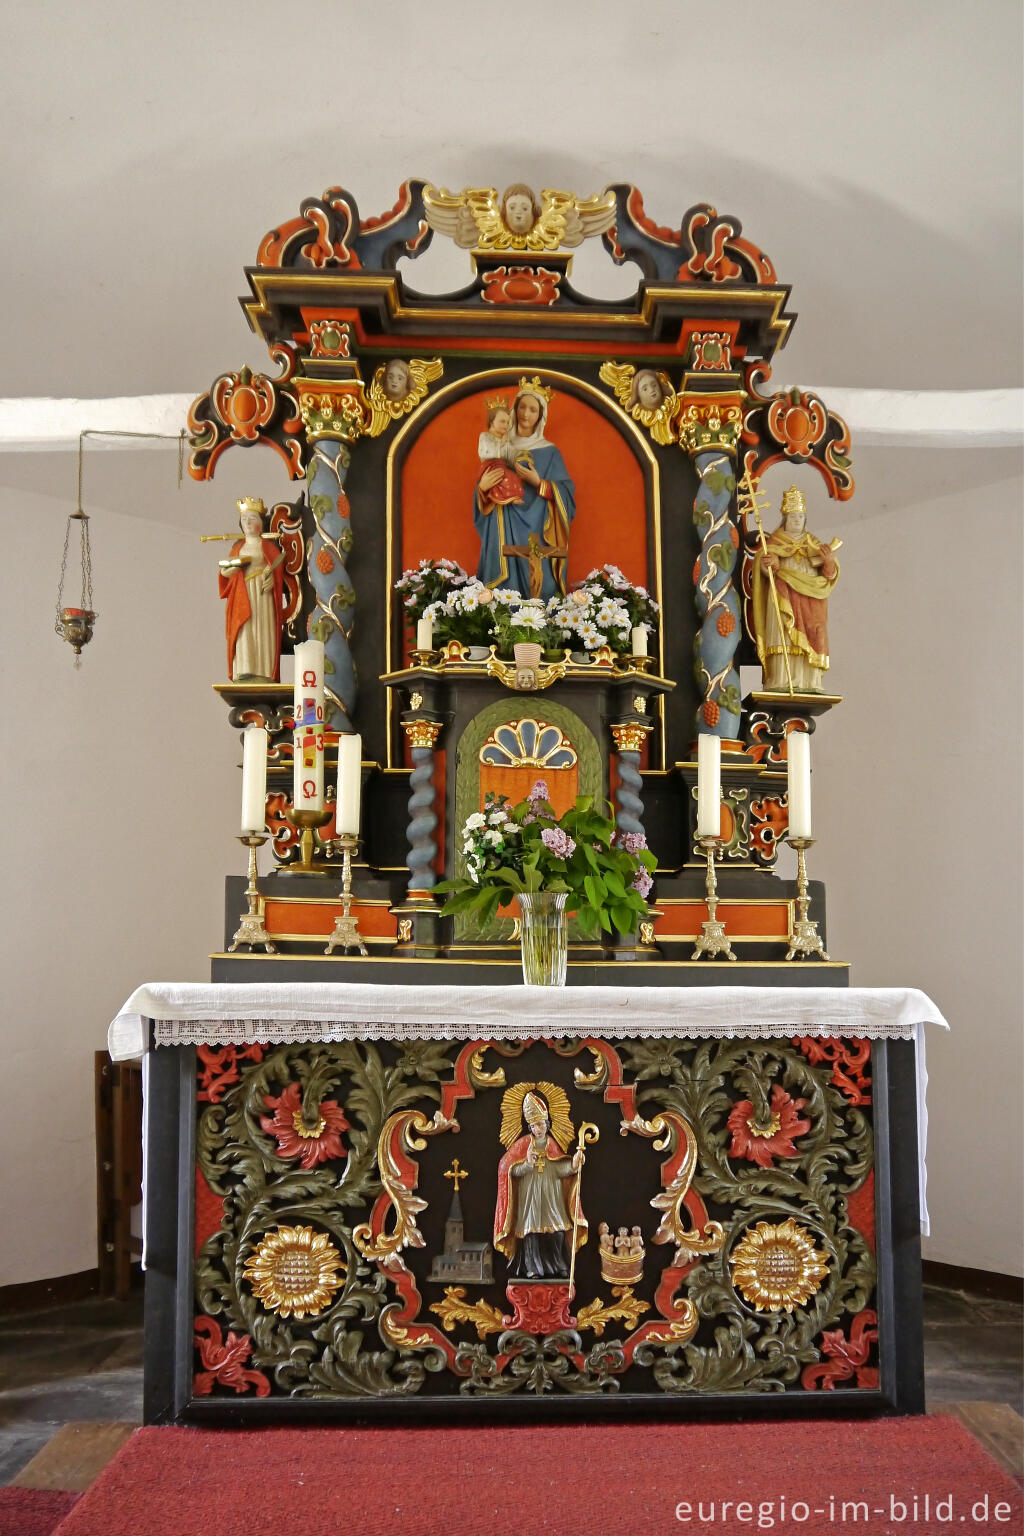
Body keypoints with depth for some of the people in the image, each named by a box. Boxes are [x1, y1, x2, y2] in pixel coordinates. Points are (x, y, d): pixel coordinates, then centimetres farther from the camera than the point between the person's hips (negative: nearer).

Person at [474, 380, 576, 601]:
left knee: (536, 585, -8)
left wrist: (538, 483, -15)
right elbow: (485, 497, 11)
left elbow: (566, 492, -1)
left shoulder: (549, 452, 5)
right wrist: (482, 487, -11)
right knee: (504, 587, -4)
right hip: (503, 531, 2)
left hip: (535, 530, -2)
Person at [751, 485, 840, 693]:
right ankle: (780, 682, -20)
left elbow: (829, 574, 13)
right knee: (783, 635, -15)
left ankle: (808, 682, -7)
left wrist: (829, 562, -9)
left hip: (811, 599, 3)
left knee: (809, 639, -5)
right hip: (783, 596, -3)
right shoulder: (774, 542, 12)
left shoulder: (813, 544, 20)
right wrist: (770, 565, -27)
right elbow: (764, 566, -4)